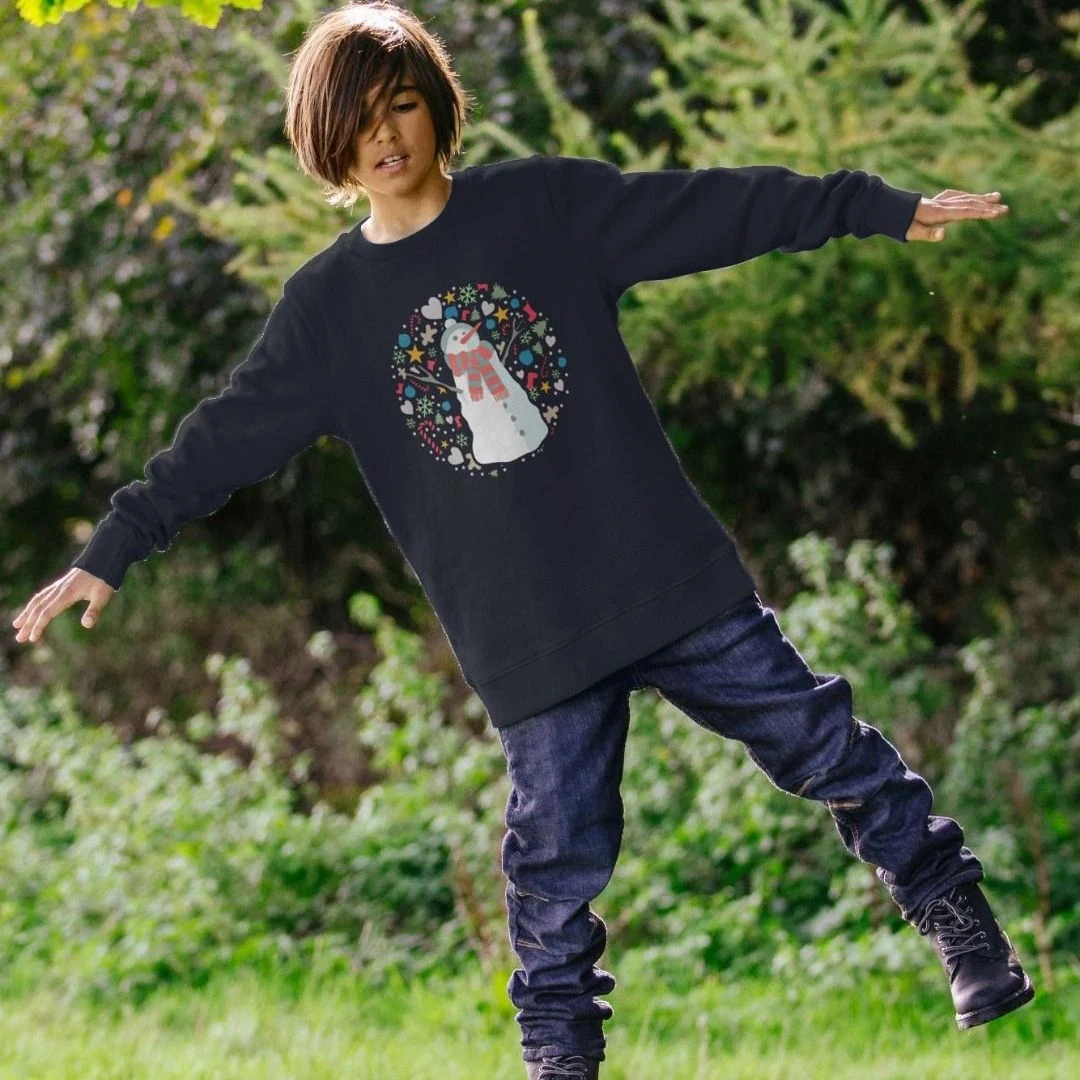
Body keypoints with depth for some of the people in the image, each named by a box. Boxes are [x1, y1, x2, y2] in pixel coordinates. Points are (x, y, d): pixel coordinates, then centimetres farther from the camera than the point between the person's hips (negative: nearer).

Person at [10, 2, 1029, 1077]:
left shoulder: (546, 202, 0)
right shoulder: (326, 304, 2)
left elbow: (716, 207, 1)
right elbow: (224, 439, 4)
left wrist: (885, 207, 1)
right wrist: (108, 552, -2)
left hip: (671, 571, 0)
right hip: (527, 637, 0)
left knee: (825, 747, 8)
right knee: (556, 861, 3)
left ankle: (968, 931, 24)